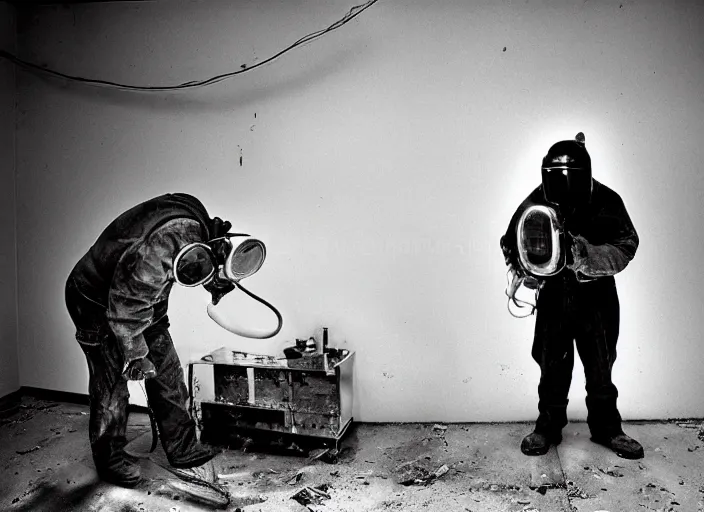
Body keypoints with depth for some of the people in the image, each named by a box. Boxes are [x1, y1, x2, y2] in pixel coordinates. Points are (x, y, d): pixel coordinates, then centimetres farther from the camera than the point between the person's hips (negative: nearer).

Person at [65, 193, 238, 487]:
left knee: (168, 375, 6)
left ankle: (182, 448, 18)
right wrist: (136, 355, -14)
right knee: (111, 386, 2)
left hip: (142, 299, 7)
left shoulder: (196, 222, -21)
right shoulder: (156, 254, -43)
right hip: (97, 304, -7)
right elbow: (125, 309, -28)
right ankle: (109, 458, 24)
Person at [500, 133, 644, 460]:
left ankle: (606, 428, 31)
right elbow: (510, 244, -7)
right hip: (555, 295, 0)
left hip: (597, 297, 0)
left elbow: (625, 246, -18)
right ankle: (547, 427, 24)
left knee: (601, 366, 12)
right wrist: (528, 263, -29)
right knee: (552, 366, 7)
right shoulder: (536, 203, -12)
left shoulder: (606, 202, -14)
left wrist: (584, 255, -35)